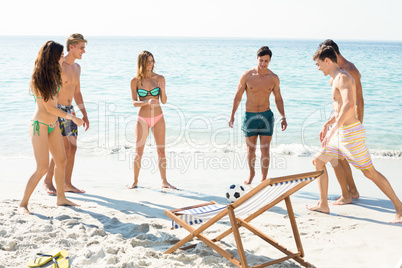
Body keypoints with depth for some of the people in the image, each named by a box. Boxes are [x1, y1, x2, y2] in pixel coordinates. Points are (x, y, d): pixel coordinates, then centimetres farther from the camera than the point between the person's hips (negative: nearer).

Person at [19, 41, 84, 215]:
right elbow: (49, 107, -18)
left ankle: (61, 198, 25)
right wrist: (71, 117, -14)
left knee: (61, 161, 11)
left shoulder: (53, 75, 5)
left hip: (53, 124, 8)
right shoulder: (38, 79, -19)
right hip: (40, 125, -8)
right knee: (42, 168, -10)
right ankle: (23, 204, 2)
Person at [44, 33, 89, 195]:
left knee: (72, 148, 6)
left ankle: (67, 184, 15)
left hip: (69, 110, 8)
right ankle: (47, 182, 3)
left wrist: (84, 114, 17)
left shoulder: (77, 67, 13)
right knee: (63, 148, -12)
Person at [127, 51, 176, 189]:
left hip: (158, 118, 1)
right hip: (142, 119, -1)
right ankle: (135, 181, 17)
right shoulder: (135, 81, -3)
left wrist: (162, 89, -17)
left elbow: (164, 101, 2)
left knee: (161, 151, 4)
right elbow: (134, 102, -7)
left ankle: (164, 182, 13)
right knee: (138, 152, 3)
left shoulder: (159, 78, 0)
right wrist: (147, 102, -25)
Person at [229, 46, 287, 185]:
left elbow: (278, 98, 10)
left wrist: (283, 117, 5)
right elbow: (238, 96, 0)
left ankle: (263, 179, 9)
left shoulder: (274, 78, -1)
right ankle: (251, 173, 36)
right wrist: (232, 115, -5)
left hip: (266, 116, 1)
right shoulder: (247, 76, -7)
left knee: (265, 150, -3)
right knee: (251, 149, 12)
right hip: (250, 116, 0)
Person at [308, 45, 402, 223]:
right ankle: (323, 205, 17)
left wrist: (333, 130, -35)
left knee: (370, 172, -2)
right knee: (318, 162, 11)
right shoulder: (335, 80, 15)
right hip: (341, 133, 10)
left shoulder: (343, 78, -17)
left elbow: (349, 105, -33)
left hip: (351, 133, -10)